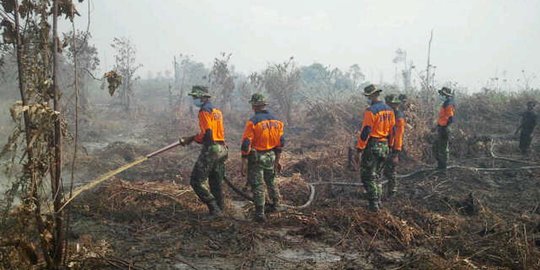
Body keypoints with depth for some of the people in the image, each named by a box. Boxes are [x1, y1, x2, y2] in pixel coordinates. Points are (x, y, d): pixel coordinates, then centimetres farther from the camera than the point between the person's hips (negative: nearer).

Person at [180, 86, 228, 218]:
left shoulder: (204, 111, -11)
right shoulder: (217, 110, 17)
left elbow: (207, 134, -17)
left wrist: (191, 139, -3)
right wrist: (192, 138, 20)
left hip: (210, 149, -9)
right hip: (221, 149, 9)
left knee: (196, 181, -4)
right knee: (216, 183, 15)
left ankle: (215, 209, -7)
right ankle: (219, 211, 19)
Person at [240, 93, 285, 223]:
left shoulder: (252, 122, -16)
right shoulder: (276, 120, 2)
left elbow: (246, 144, -17)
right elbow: (280, 142, 8)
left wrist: (244, 164, -12)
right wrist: (277, 160, 17)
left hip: (256, 158, -6)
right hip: (271, 157, 6)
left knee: (257, 185, 2)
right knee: (271, 181, 25)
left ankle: (260, 214, 5)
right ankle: (275, 204, 40)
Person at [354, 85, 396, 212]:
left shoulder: (371, 111, -18)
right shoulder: (389, 110, 8)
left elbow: (365, 132, -20)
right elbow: (391, 131, 13)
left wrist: (359, 150, -17)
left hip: (372, 147, -8)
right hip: (384, 147, 8)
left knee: (368, 176, 1)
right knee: (377, 176, 19)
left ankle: (374, 204, -1)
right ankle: (378, 201, 23)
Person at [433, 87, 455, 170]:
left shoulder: (448, 105, -16)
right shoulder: (445, 104, 15)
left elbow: (450, 119, -22)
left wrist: (444, 127, -23)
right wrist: (438, 126, 21)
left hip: (444, 130, -10)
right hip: (441, 130, 10)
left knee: (443, 149, -3)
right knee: (436, 147, 16)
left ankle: (443, 166, 5)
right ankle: (440, 164, 24)